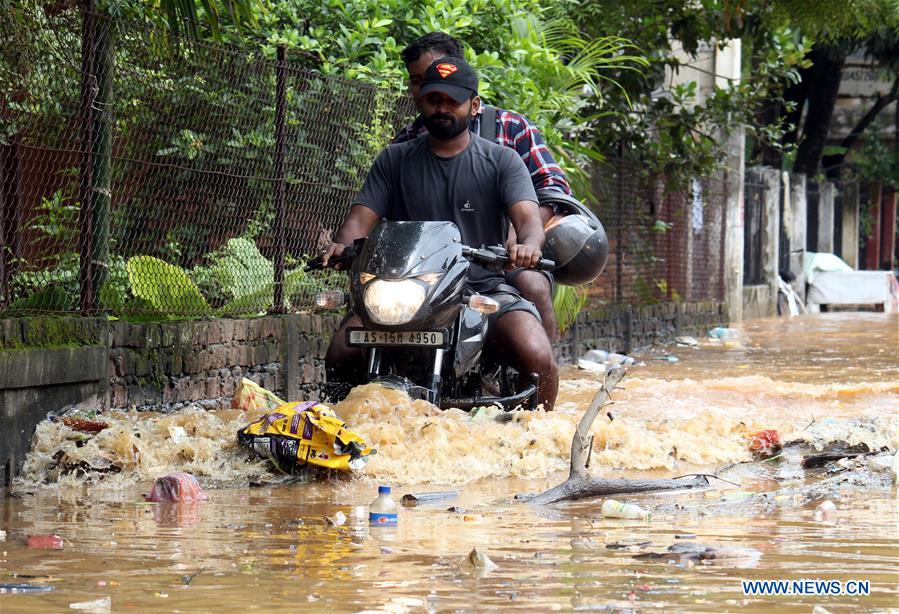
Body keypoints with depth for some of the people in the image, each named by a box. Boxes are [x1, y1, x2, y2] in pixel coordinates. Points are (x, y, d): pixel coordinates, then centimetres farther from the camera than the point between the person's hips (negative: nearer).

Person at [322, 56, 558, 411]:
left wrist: (528, 245, -32)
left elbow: (528, 217, -5)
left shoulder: (502, 161, 9)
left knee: (537, 359, -30)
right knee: (340, 354, -22)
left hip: (485, 288, -2)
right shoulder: (395, 160, 15)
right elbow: (362, 216, 5)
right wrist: (342, 245, -20)